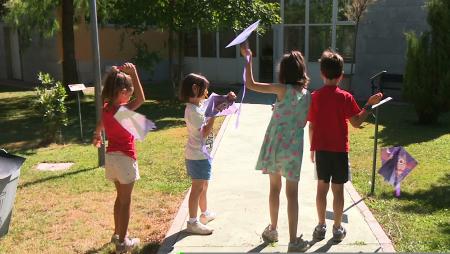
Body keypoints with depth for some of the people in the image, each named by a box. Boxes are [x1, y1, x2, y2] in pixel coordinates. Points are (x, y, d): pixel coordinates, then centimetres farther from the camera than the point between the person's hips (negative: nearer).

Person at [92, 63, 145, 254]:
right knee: (126, 201, 4)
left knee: (120, 197, 23)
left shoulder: (106, 108, 2)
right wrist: (133, 72, -32)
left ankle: (117, 233, 36)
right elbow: (141, 99, -34)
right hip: (125, 158, -8)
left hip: (111, 157, 8)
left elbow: (100, 124, 22)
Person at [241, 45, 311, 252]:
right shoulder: (308, 95, 2)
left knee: (274, 188, 16)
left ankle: (272, 230, 31)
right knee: (292, 194, 4)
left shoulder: (283, 89, -10)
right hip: (293, 148, 1)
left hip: (275, 145, -1)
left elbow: (250, 84, -9)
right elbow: (304, 123, 11)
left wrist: (248, 58, -4)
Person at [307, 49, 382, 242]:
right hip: (339, 150, -2)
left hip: (321, 149, 2)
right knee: (338, 189, 6)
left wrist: (312, 148, 11)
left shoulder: (315, 97, -2)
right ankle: (337, 229, 15)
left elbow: (311, 126, 1)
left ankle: (321, 226, 18)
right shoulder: (345, 97, -9)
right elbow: (356, 122, -9)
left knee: (322, 187, 11)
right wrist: (369, 105, 1)